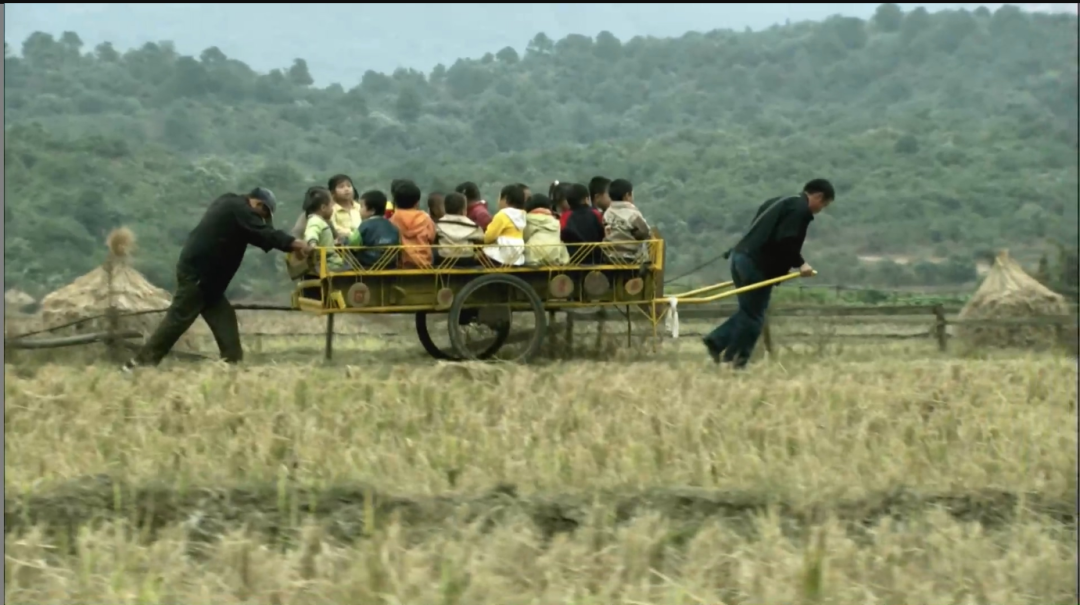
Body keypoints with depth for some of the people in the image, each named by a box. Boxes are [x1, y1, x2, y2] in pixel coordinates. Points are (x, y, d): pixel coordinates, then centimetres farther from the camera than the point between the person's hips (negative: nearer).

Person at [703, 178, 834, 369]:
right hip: (756, 265, -10)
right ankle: (734, 360, 2)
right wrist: (799, 263, -10)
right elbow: (785, 241, -20)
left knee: (748, 311, 19)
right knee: (753, 316, 0)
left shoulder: (783, 203, 23)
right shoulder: (800, 210, -8)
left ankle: (717, 341, 11)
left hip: (741, 256, 10)